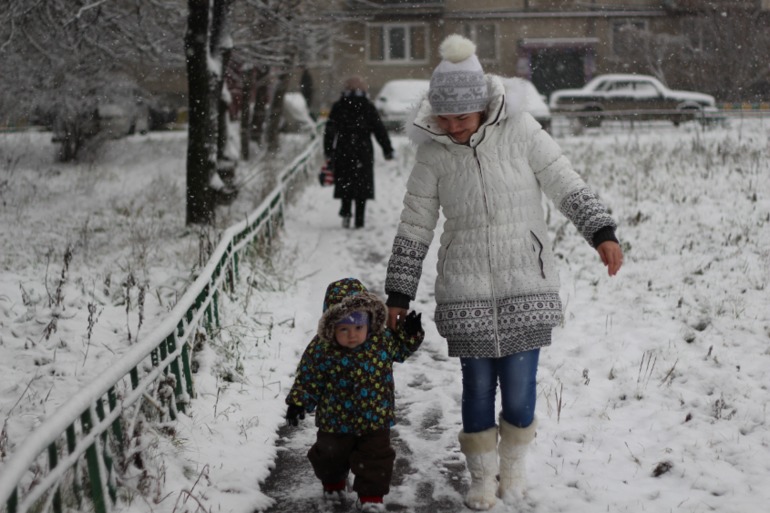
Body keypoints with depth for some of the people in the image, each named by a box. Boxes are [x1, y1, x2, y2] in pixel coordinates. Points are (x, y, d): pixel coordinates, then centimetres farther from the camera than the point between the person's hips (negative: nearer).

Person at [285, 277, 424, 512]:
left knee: (376, 458, 4)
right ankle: (333, 482, 48)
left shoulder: (382, 339, -13)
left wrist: (410, 333, -8)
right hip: (336, 420, 0)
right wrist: (298, 402, -16)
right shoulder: (321, 349, -20)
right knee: (331, 455, 19)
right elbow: (307, 379, -9)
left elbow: (400, 349, 8)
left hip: (375, 419, 0)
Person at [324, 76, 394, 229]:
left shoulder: (338, 107, 3)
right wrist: (387, 149, 7)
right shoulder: (368, 107, 2)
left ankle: (346, 212, -5)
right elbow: (380, 130, 2)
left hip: (343, 152, 1)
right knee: (362, 184, 4)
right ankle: (359, 220, 2)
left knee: (344, 182, 13)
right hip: (363, 152, -1)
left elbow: (330, 130, 1)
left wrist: (328, 151, 6)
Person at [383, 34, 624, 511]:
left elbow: (568, 186, -3)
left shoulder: (519, 131, -8)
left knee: (520, 384, 2)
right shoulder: (432, 153, -3)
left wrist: (603, 232, -16)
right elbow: (414, 228, 3)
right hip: (466, 292, 1)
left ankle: (514, 465, 27)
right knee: (478, 385, 5)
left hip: (526, 284, -1)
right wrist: (398, 293, 6)